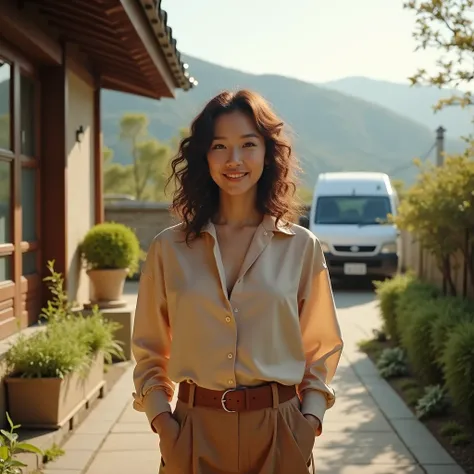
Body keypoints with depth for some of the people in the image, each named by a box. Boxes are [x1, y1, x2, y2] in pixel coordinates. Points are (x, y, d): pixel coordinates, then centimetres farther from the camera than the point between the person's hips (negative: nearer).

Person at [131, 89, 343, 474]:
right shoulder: (169, 248, -1)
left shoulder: (301, 247, -1)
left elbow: (321, 349, 7)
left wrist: (311, 418, -3)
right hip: (196, 433, 0)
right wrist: (161, 420, -5)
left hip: (278, 434, 0)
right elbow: (149, 352, 6)